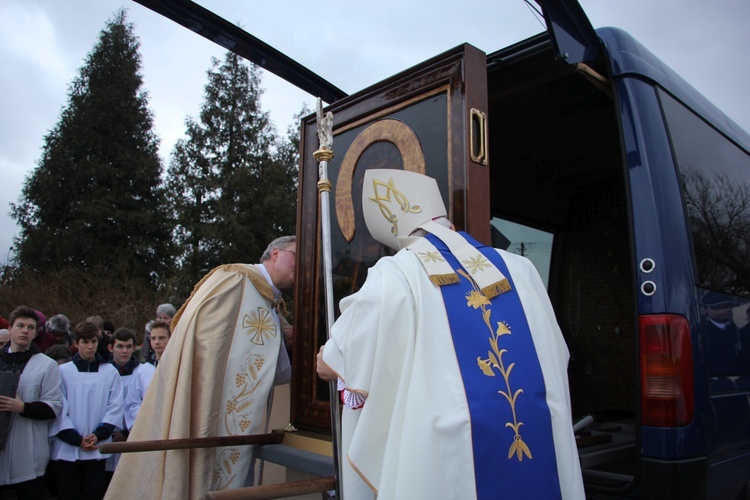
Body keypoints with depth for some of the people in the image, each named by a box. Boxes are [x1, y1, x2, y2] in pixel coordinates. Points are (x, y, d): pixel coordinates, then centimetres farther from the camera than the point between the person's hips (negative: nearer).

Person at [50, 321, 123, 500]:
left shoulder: (110, 372, 5)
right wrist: (76, 439, -9)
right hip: (67, 449, 0)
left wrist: (99, 434, -10)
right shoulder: (63, 371, 1)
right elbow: (59, 409, -3)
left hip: (98, 449, 1)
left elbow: (115, 408, 2)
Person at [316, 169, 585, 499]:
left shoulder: (394, 276, -5)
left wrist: (327, 358, 19)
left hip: (453, 456, -3)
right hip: (544, 452, 4)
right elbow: (556, 357, 17)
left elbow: (331, 364, -2)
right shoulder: (519, 269, 8)